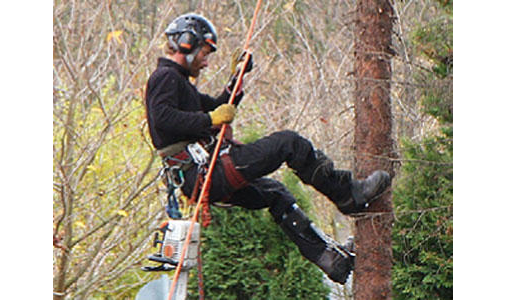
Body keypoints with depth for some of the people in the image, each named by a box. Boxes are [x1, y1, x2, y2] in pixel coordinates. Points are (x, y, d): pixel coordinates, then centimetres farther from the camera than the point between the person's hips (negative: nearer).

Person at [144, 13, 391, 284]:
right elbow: (162, 118, -26)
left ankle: (326, 255, 27)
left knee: (276, 194, 27)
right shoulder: (166, 77, -8)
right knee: (289, 143, -7)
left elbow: (217, 108, 32)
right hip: (206, 173, -11)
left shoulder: (175, 80, 24)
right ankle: (349, 194, 2)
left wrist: (238, 77, 23)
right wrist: (210, 120, -22)